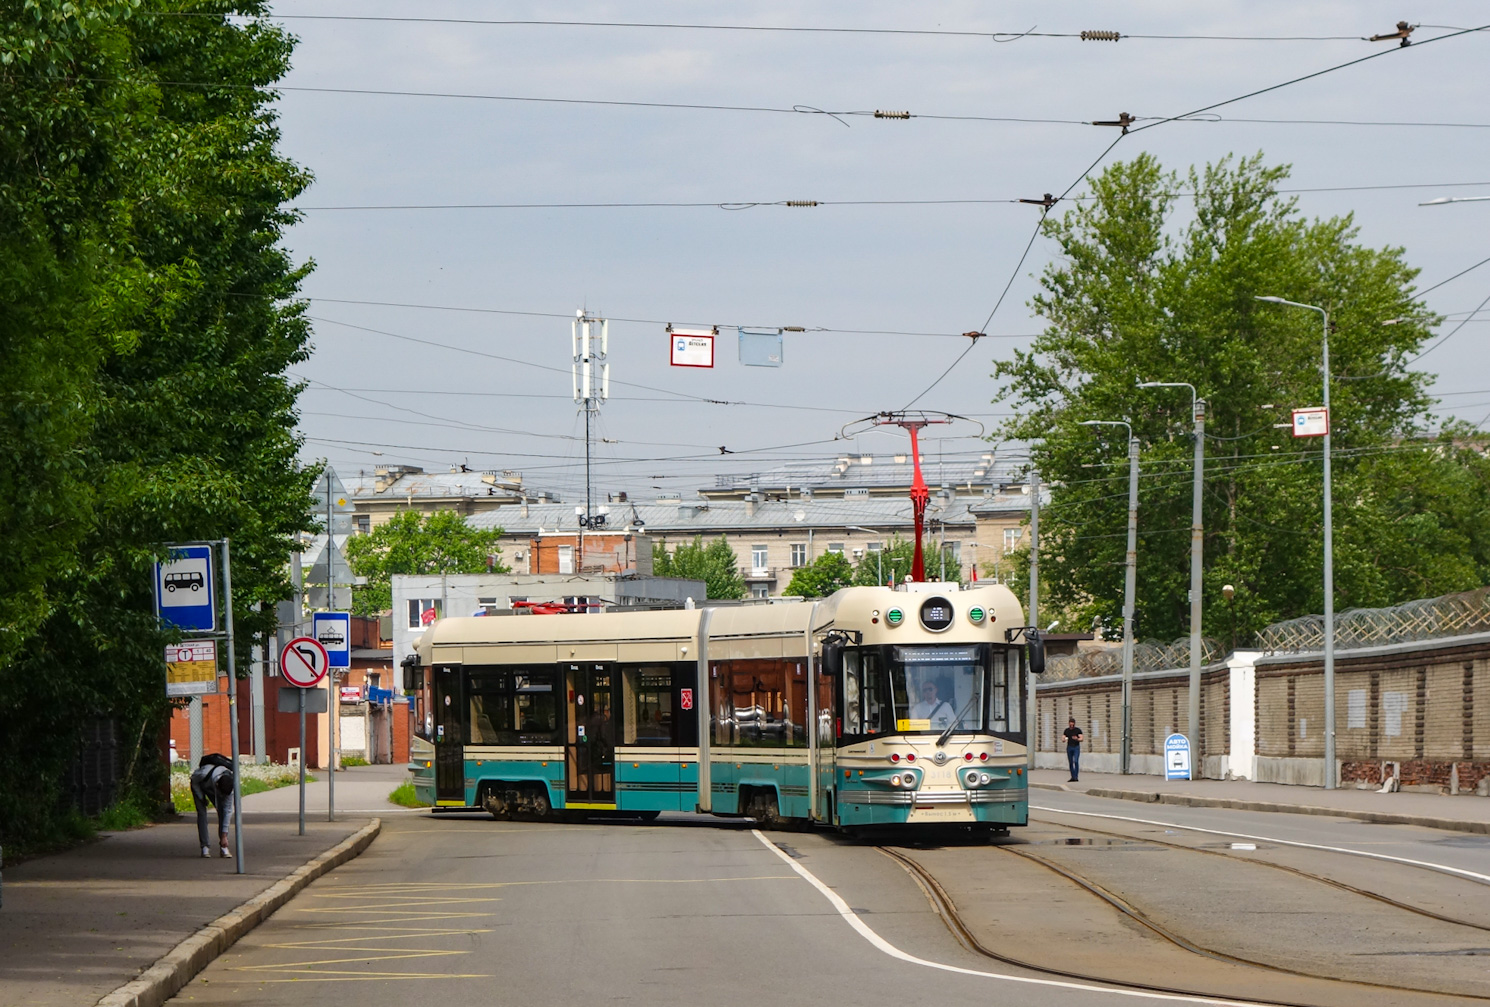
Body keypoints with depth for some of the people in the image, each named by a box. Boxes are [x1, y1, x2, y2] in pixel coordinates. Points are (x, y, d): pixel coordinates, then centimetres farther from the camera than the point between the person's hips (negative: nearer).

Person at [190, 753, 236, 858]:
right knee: (202, 813, -15)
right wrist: (201, 798, -15)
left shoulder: (230, 785, -34)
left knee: (222, 812, -14)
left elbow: (228, 810, -26)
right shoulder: (204, 773, -45)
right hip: (198, 784, -2)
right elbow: (194, 782, -18)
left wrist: (224, 835, -25)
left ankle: (223, 847, -11)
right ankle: (204, 847, -12)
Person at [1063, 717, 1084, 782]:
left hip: (1076, 747, -4)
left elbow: (1081, 739, -5)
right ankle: (1072, 777, 10)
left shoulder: (1078, 730, -1)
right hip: (1069, 747, 4)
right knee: (1071, 763, 4)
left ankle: (1076, 777, -15)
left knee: (1076, 761, -16)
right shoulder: (1067, 730, 9)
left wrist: (1077, 739, -26)